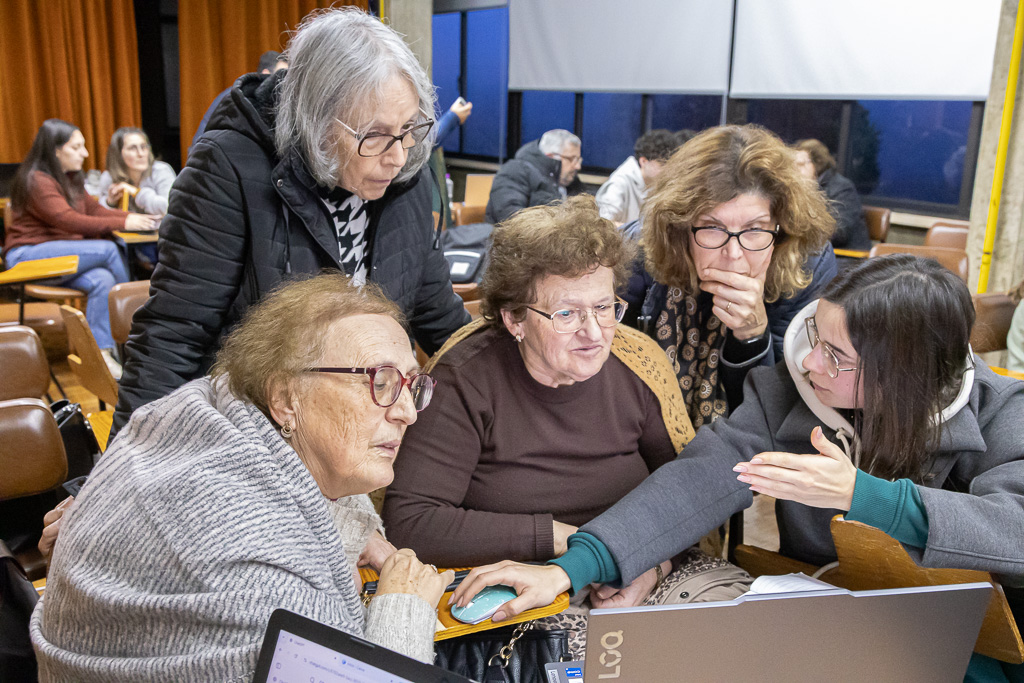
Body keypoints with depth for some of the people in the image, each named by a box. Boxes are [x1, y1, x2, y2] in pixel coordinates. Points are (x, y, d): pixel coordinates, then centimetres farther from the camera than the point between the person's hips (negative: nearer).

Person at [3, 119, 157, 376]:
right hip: (28, 254, -7)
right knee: (107, 249, -24)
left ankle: (102, 352, -20)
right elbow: (69, 220, -24)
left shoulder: (71, 179, 13)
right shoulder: (37, 181, -14)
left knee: (102, 280, -25)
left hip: (61, 254, 7)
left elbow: (94, 210, 14)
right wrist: (123, 223, -25)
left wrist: (134, 218, -4)